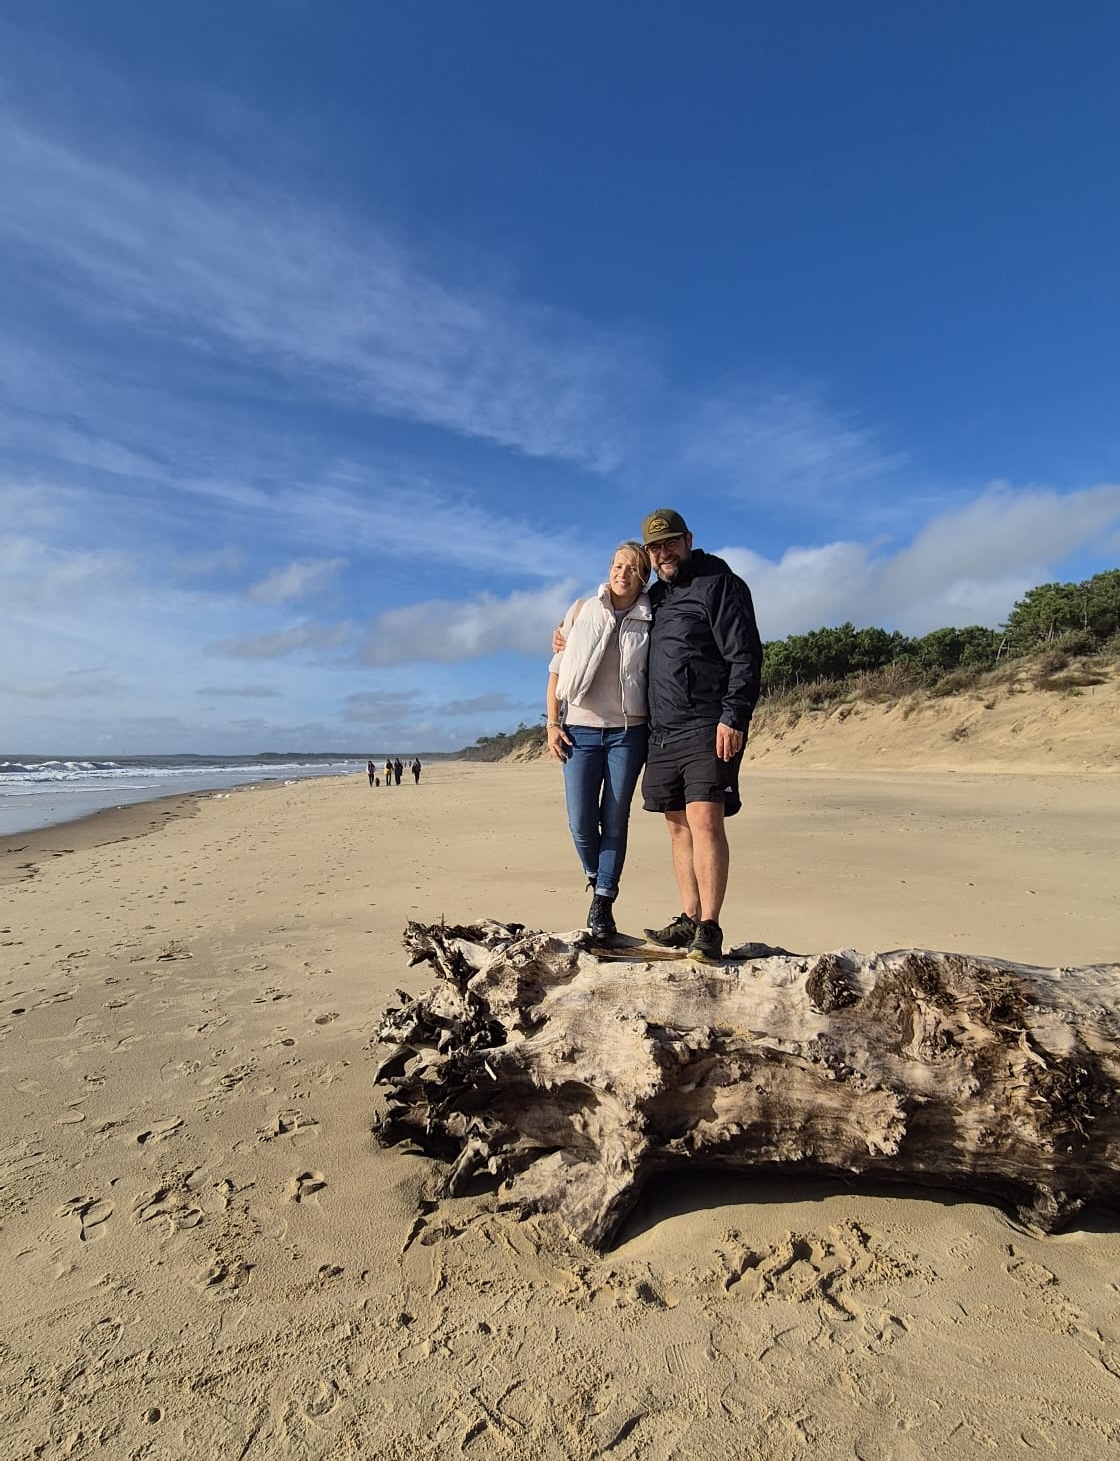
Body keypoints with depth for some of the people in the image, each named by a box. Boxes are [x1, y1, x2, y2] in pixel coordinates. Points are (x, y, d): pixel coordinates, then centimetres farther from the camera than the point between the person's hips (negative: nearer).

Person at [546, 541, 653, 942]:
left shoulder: (650, 622, 4)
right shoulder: (581, 611, 5)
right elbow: (557, 671, 7)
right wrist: (552, 723, 1)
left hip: (628, 732, 0)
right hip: (580, 730, 1)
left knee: (615, 821, 3)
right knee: (581, 823, -1)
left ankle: (603, 902, 15)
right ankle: (596, 878, 29)